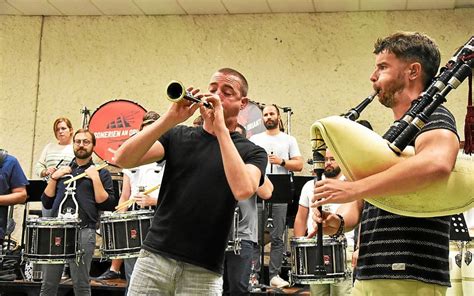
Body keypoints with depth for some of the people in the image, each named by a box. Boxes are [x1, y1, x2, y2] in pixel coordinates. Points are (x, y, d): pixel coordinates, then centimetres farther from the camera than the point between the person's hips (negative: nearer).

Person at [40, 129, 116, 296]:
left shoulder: (101, 172, 8)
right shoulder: (62, 170, 20)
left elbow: (107, 205, -3)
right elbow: (46, 203, 15)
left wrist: (95, 179, -9)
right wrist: (54, 178, 4)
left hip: (83, 231, -4)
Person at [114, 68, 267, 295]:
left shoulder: (252, 152, 1)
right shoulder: (178, 136, 8)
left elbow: (243, 190, -21)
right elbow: (122, 160, -6)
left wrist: (220, 128, -17)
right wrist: (170, 119, -16)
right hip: (154, 256, 2)